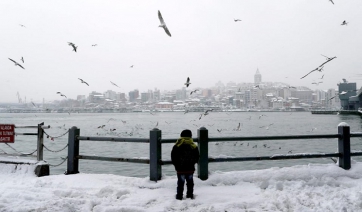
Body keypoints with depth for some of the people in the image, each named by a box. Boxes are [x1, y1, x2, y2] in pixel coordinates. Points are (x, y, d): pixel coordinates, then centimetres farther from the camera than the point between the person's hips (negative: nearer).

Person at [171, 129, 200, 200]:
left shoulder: (177, 146, -8)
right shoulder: (193, 146, -3)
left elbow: (173, 157, -3)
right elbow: (197, 157, 4)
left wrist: (176, 164, 10)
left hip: (180, 169, -2)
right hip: (190, 168, 2)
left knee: (180, 182, 5)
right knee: (190, 182, 14)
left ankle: (179, 196, 9)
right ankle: (190, 194, 21)